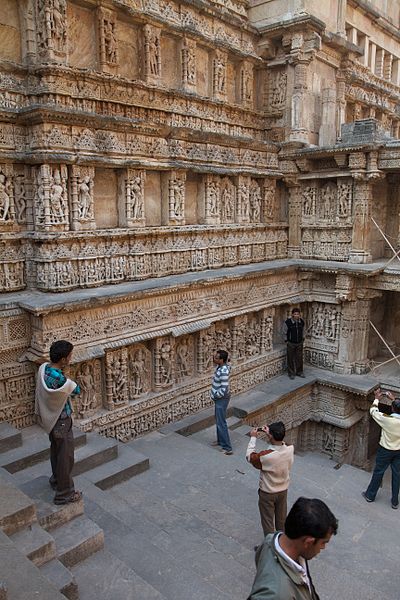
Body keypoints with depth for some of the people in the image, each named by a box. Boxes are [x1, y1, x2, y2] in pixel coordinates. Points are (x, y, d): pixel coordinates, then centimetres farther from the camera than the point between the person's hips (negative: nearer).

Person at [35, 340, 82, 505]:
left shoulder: (43, 368, -11)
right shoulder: (60, 380, -35)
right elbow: (77, 390, -15)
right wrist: (71, 383, 1)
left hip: (50, 419, 9)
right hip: (61, 422, -9)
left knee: (56, 451, 27)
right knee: (66, 457, 7)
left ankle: (56, 480, 46)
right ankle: (64, 494, 21)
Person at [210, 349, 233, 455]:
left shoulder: (224, 372, -30)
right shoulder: (219, 367, -1)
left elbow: (224, 390, -31)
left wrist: (214, 396, -15)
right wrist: (213, 393, 11)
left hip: (221, 399, -10)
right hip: (219, 398, 10)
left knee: (221, 423, -1)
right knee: (218, 420, 22)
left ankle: (227, 447, 7)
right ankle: (220, 440, 39)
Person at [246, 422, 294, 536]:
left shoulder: (265, 456, -36)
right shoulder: (290, 450, -23)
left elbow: (249, 456, -15)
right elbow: (280, 444, 2)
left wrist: (253, 438, -9)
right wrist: (271, 434, -3)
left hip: (267, 493, -5)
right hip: (283, 490, 5)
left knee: (268, 521, 17)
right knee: (281, 519, 27)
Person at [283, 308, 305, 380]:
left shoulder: (301, 322, -6)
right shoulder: (287, 322, -19)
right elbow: (285, 332, -5)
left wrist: (301, 339, 11)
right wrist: (286, 341, -3)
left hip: (299, 343, 3)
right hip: (291, 343, -3)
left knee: (299, 358, 12)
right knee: (291, 359, 7)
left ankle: (299, 372, 28)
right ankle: (291, 373, 20)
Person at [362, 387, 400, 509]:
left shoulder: (386, 419, -29)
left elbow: (373, 411, -10)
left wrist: (377, 399, 3)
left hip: (385, 450, -3)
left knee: (378, 472, 13)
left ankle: (370, 495, 30)